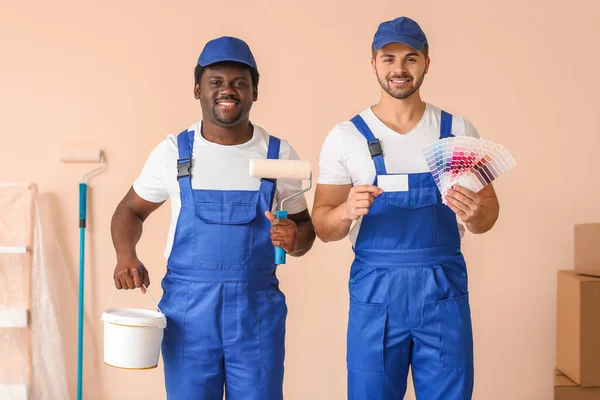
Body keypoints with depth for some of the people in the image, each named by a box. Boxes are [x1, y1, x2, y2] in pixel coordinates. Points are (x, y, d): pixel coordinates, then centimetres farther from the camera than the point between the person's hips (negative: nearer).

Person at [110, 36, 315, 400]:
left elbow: (305, 227, 10)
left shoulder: (279, 154, 1)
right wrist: (126, 256, -7)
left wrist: (294, 238, -14)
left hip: (258, 306, 0)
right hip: (187, 306, 0)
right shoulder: (173, 151, 0)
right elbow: (131, 210, 12)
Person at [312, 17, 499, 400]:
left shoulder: (458, 130, 3)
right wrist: (347, 211, -21)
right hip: (375, 293, -1)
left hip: (445, 291, 1)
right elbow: (323, 227, 1)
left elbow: (489, 213, 6)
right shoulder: (345, 137, -1)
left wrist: (476, 213, -17)